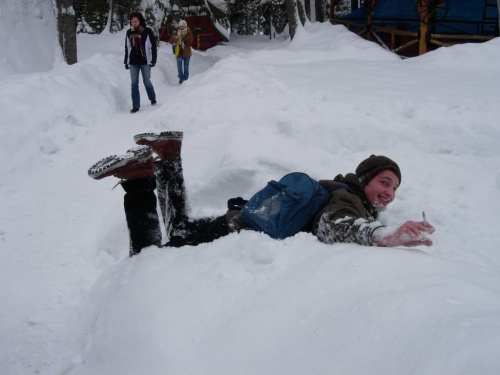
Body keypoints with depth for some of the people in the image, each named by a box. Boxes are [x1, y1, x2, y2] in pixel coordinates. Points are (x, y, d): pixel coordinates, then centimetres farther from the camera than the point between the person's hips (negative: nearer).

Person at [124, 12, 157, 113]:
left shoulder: (147, 32, -6)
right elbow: (127, 48, 12)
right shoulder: (129, 33, 5)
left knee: (147, 82, 9)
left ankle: (153, 99, 34)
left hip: (145, 61, -3)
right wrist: (126, 61, 11)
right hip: (133, 63, 3)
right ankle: (136, 106, 5)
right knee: (134, 84, 1)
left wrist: (153, 60, -7)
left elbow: (153, 46, -4)